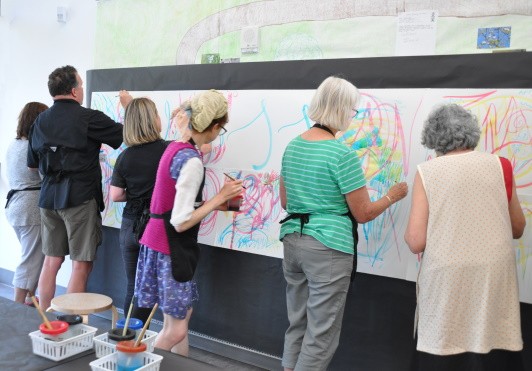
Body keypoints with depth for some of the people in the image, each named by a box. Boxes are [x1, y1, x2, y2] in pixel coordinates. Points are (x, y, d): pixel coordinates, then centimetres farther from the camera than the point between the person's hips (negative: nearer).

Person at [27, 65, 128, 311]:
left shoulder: (40, 121, 9)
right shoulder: (88, 118, -11)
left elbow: (32, 164, 17)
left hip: (49, 197, 7)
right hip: (80, 198, -6)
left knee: (51, 261, 15)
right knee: (81, 265, 2)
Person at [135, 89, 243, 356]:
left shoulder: (175, 148, 5)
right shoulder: (192, 161, -22)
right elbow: (181, 222, -24)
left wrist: (216, 203, 13)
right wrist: (220, 196, -16)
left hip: (159, 242, 9)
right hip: (170, 248, -9)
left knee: (182, 315, 17)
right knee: (176, 329, 2)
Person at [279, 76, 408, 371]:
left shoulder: (293, 146, 6)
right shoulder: (342, 154, -15)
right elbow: (363, 214, -10)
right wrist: (393, 195, 6)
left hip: (292, 241, 8)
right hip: (327, 247, -8)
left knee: (297, 325, 19)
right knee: (321, 334, 6)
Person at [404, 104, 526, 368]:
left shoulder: (426, 172, -4)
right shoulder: (499, 165, 3)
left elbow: (416, 242, -9)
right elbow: (518, 228, 14)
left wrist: (408, 234, 12)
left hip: (445, 276, -2)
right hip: (495, 273, 2)